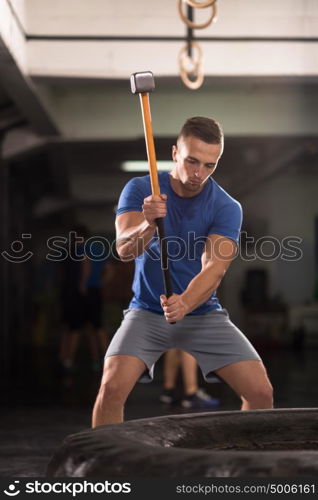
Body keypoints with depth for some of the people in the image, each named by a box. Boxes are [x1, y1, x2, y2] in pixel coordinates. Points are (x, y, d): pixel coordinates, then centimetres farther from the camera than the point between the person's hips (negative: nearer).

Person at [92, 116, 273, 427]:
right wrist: (148, 224, -42)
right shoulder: (139, 190, -6)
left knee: (260, 392, -10)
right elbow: (124, 250, -20)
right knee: (112, 387, -23)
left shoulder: (227, 208, -8)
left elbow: (214, 267, -21)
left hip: (204, 314, 1)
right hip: (147, 312, -1)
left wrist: (185, 303, -40)